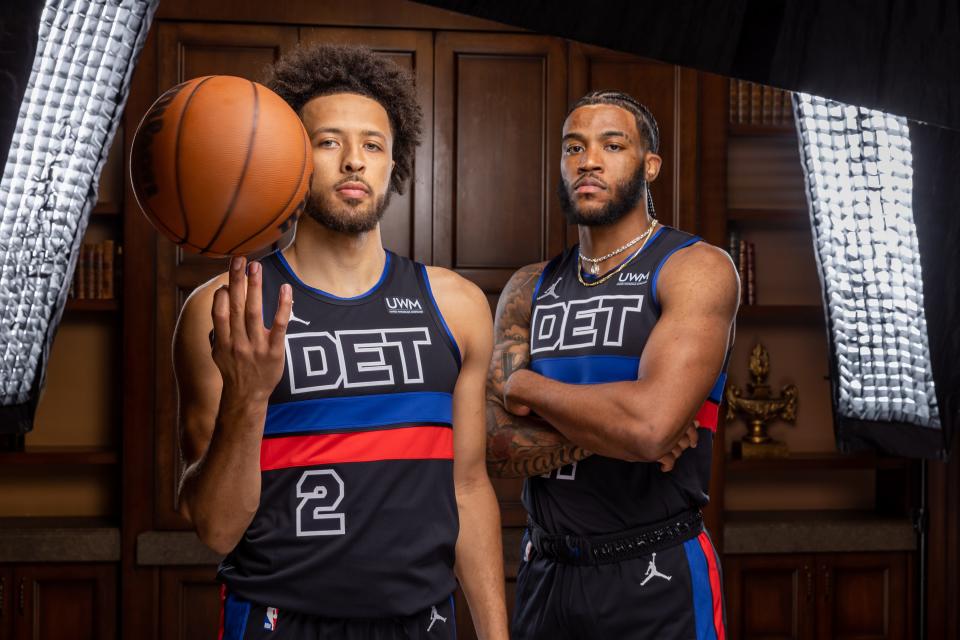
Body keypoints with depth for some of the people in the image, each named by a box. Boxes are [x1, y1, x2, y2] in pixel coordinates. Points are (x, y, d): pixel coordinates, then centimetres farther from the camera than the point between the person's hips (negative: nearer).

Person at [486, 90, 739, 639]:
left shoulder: (696, 268, -9)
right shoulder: (528, 290, 7)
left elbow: (650, 423, -24)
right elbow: (497, 444, -3)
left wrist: (527, 386, -9)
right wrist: (612, 432, -17)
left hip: (657, 579, -5)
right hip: (545, 572, 5)